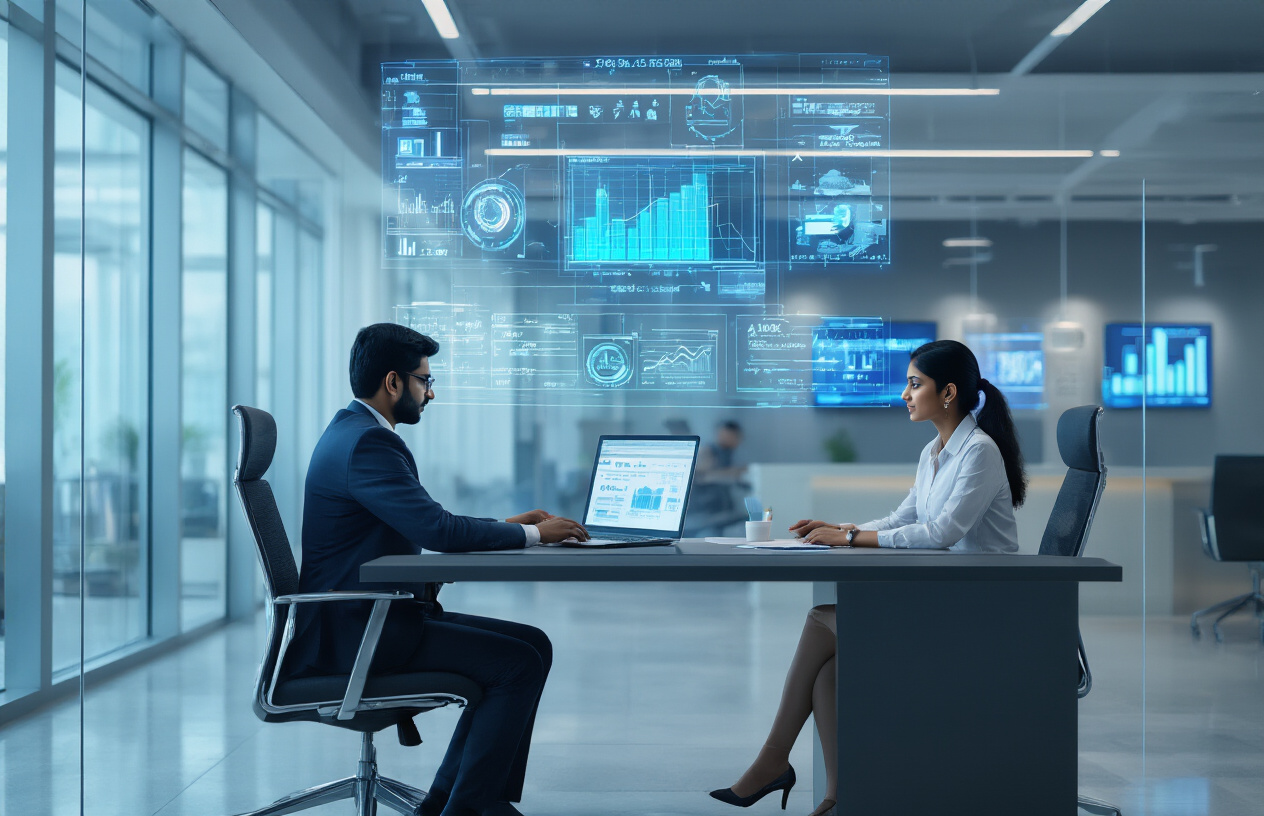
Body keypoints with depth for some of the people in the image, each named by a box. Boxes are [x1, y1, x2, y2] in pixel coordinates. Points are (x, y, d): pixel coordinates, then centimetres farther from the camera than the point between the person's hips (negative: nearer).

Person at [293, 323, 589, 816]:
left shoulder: (353, 431, 15)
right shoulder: (368, 443, -19)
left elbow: (424, 526, 22)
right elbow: (437, 530, -26)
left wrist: (506, 527, 12)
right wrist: (532, 535, -13)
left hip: (369, 615, 11)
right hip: (355, 631, -11)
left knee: (531, 644, 9)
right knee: (520, 662, -14)